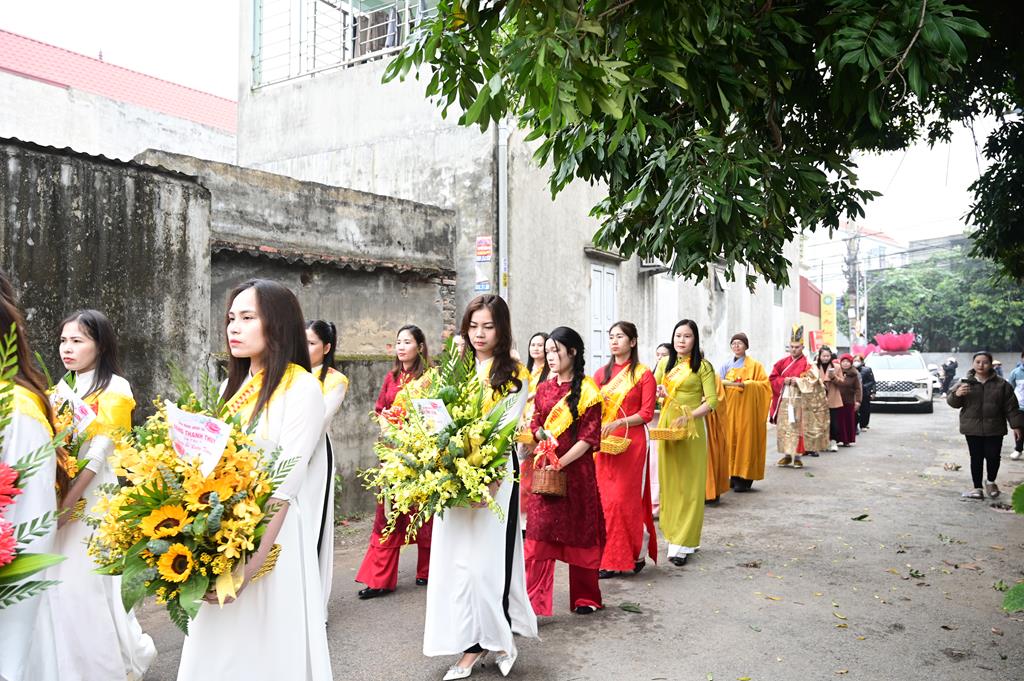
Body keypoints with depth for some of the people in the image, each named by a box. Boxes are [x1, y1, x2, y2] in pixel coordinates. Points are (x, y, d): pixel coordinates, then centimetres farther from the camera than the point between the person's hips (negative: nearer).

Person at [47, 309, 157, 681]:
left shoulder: (114, 388, -8)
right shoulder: (64, 387, 13)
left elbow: (98, 454, -15)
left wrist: (68, 502, -21)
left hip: (93, 497, -6)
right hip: (61, 495, 6)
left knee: (87, 583, -3)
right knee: (59, 581, 8)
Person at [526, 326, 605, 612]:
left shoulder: (587, 391, -6)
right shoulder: (544, 389, 9)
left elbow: (589, 437, -11)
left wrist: (560, 463, -17)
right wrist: (542, 434, -9)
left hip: (576, 468, -4)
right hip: (544, 468, 4)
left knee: (579, 531, 8)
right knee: (539, 533, 0)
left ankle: (585, 597, 25)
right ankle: (533, 599, 5)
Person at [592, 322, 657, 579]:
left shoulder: (643, 374, -1)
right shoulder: (602, 373, 13)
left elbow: (647, 413, -5)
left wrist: (619, 422, -17)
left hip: (632, 442, -4)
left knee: (627, 497, -4)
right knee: (605, 498, 2)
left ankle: (636, 554, 12)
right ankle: (609, 558, 10)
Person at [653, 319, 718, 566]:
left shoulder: (703, 366, -1)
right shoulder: (665, 363, 12)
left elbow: (711, 401, -8)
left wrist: (689, 416, -21)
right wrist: (658, 392, -5)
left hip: (691, 429, -4)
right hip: (666, 426, 4)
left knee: (689, 483, -2)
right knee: (669, 480, 6)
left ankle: (683, 544, 0)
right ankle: (673, 532, 19)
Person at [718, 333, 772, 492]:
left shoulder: (755, 365, 3)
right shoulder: (726, 366, 14)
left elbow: (764, 384, -4)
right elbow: (718, 383, 7)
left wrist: (745, 384, -18)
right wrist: (728, 383, -14)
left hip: (747, 408, -4)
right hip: (729, 409, 4)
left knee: (745, 439, -7)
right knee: (732, 438, 1)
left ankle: (744, 478, -4)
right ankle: (734, 475, 7)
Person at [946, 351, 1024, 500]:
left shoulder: (1001, 384, 3)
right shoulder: (966, 383, 1)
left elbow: (1011, 407, 5)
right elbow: (953, 403, 0)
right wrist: (957, 394, -22)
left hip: (994, 429, 0)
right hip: (972, 429, 0)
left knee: (993, 456, -1)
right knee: (976, 458, 3)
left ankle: (991, 481, 27)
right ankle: (977, 488, 12)